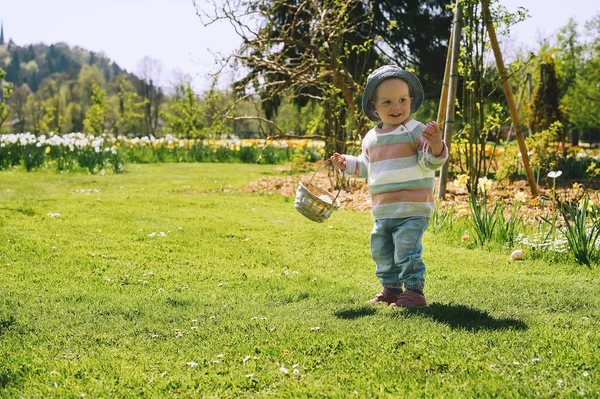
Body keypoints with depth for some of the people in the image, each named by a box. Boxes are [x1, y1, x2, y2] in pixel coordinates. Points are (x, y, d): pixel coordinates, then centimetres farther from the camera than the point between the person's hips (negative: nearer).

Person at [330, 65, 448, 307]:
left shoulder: (416, 131, -8)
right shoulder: (371, 138, 12)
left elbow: (429, 162, -16)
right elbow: (365, 167, 27)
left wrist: (436, 146, -35)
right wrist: (347, 164, 14)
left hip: (412, 210, -7)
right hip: (382, 212, 8)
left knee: (407, 252, -11)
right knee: (381, 252, 17)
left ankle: (414, 292, 1)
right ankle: (390, 289, 32)